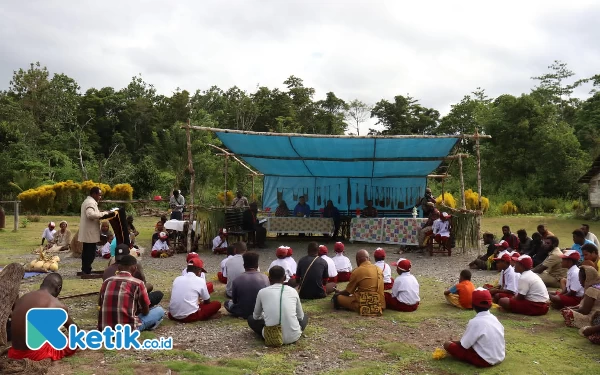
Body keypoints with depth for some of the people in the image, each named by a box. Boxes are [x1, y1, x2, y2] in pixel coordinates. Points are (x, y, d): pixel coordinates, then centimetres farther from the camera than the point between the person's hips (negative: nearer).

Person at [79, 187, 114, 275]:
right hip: (90, 233, -11)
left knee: (86, 252, 17)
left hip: (87, 233, 11)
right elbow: (90, 214, -33)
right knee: (90, 253, -5)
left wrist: (100, 214, 10)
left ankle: (85, 270, 25)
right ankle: (87, 272, -1)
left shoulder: (88, 201, 18)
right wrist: (103, 213, -24)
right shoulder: (91, 202, -17)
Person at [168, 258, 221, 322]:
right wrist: (202, 303, 31)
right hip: (190, 316, -4)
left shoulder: (177, 279, 10)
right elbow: (207, 301, 9)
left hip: (173, 315, 4)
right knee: (217, 304, 10)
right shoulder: (200, 280, -2)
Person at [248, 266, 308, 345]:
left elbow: (256, 316, 17)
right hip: (293, 337, 2)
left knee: (251, 318, 25)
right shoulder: (293, 291, 4)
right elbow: (300, 316, 16)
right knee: (305, 316, 32)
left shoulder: (262, 292, 2)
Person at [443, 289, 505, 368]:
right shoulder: (494, 318, 1)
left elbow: (463, 345, -13)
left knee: (447, 344, -8)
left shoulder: (475, 322, -19)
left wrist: (453, 342, 9)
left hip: (485, 360, -7)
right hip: (500, 357, 7)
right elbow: (501, 340, 12)